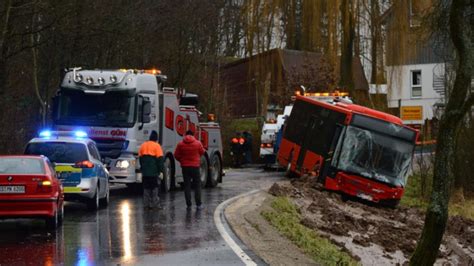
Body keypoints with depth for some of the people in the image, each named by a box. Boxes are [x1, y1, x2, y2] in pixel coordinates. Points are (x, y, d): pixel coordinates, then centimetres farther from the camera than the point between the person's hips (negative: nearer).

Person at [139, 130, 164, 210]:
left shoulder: (143, 145, 11)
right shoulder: (156, 146, -7)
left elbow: (140, 158, 16)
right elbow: (160, 159, -11)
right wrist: (161, 170, -8)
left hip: (145, 172, 5)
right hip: (154, 172, -5)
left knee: (146, 188, 10)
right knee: (155, 188, -1)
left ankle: (146, 204, 9)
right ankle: (155, 204, -4)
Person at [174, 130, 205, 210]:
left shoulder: (180, 144, -4)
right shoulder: (197, 143, -6)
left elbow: (176, 155, 0)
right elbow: (202, 152, 8)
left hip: (185, 167, 1)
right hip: (195, 166, -1)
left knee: (187, 186, 6)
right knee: (197, 185, 7)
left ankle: (189, 205, 3)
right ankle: (198, 204, 4)